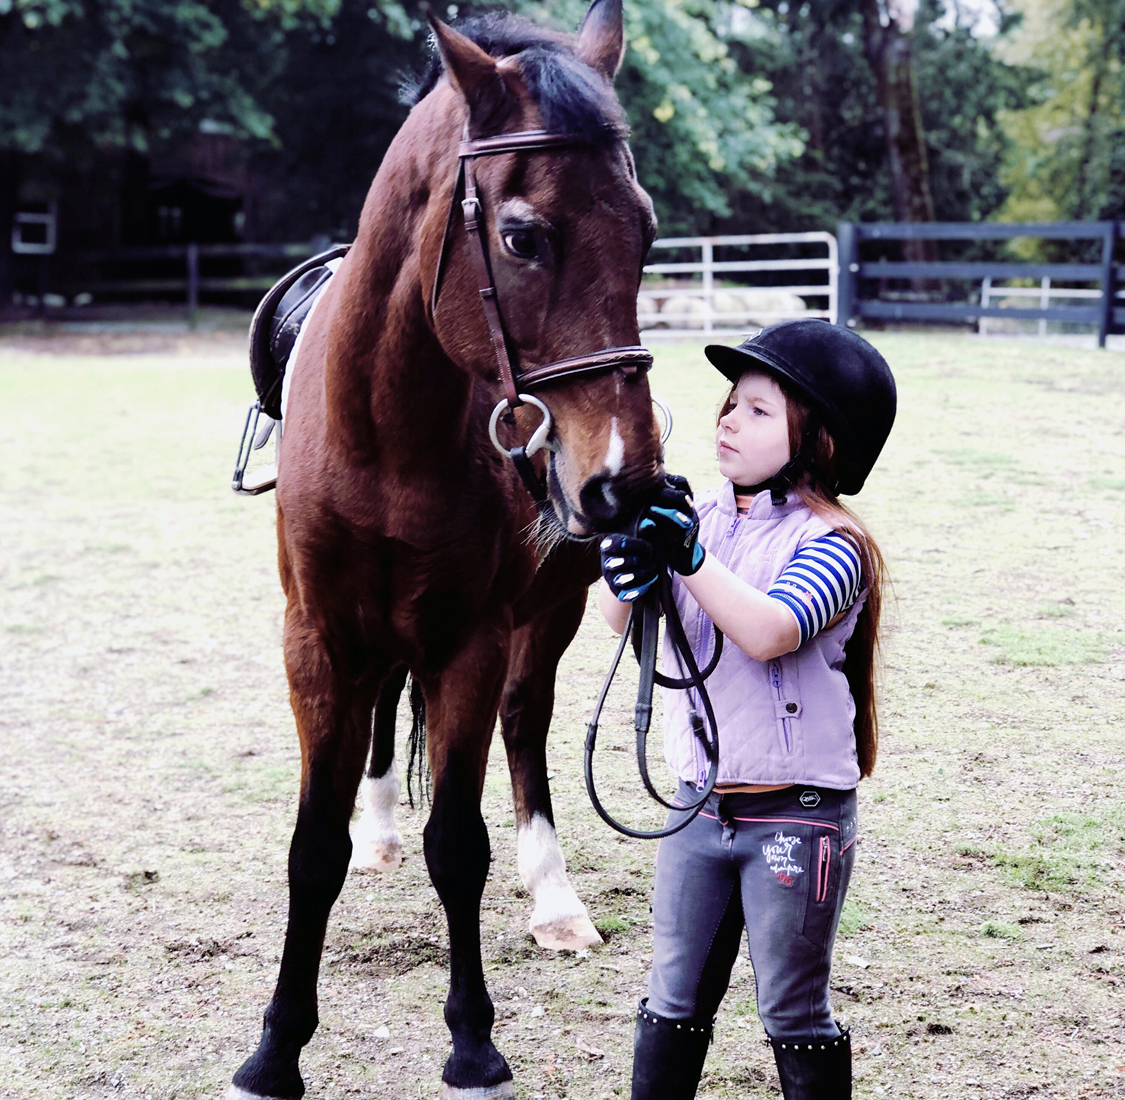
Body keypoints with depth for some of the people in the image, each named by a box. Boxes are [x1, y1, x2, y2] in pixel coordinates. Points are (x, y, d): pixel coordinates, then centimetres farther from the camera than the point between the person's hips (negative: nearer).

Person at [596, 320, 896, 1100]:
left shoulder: (829, 541, -13)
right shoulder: (702, 517, 4)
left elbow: (769, 632, -29)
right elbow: (622, 619, -4)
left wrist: (689, 555, -32)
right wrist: (633, 561, -24)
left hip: (796, 815, -5)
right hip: (700, 802, 6)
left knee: (793, 1011, 7)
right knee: (674, 1001, 15)